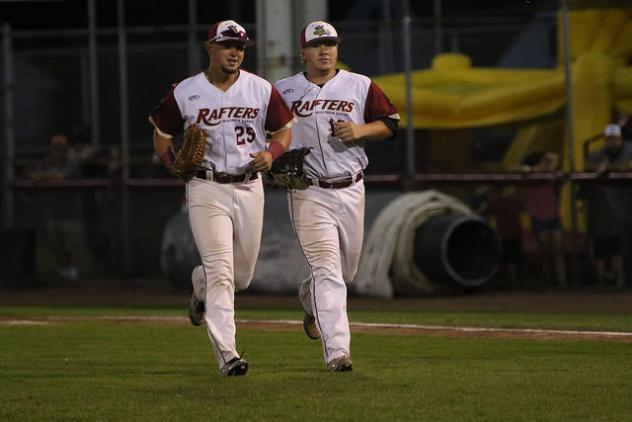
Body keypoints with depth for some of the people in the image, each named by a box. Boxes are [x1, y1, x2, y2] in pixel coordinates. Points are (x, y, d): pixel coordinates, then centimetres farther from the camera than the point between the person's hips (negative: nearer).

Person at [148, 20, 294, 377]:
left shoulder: (261, 89, 2)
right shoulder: (184, 92, -2)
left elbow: (284, 130, 11)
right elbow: (162, 134, 6)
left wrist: (271, 152, -11)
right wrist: (174, 163, -14)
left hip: (250, 186, 3)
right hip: (206, 189, -3)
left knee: (242, 275, 12)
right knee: (220, 270, -13)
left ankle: (201, 285, 47)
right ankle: (227, 354, -15)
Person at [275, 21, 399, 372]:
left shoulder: (360, 86, 7)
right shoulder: (283, 90, 4)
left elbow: (391, 123, 9)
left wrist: (360, 130, -10)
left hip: (351, 190, 3)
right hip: (309, 194, -3)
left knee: (347, 268, 15)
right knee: (327, 268, -14)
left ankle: (309, 298, 48)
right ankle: (337, 350, -17)